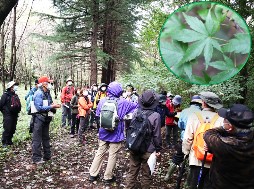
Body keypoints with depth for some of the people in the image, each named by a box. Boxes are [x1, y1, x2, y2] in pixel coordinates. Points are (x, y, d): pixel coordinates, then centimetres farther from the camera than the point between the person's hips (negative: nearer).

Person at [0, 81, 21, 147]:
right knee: (7, 129, -6)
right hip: (8, 115, -7)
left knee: (13, 129, 10)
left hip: (14, 115, 7)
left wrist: (17, 111, 10)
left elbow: (19, 104, 20)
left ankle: (9, 141, 23)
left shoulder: (15, 95, 13)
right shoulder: (5, 95, -9)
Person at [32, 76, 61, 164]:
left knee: (46, 138, 17)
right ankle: (36, 158, 4)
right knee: (37, 139, -2)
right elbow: (39, 108, -22)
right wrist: (51, 106, -20)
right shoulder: (39, 93, -15)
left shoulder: (47, 93, 11)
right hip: (39, 118, -9)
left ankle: (47, 155, 28)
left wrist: (54, 106, -5)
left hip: (46, 118, 9)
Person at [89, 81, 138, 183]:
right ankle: (108, 177, 23)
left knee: (100, 153, 16)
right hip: (116, 134, -4)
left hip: (103, 132, 4)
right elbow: (136, 106, -5)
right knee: (112, 155, 10)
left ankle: (93, 174, 26)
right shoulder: (123, 102, -14)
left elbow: (97, 115, 5)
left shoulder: (102, 101, -5)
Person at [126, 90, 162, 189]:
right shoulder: (156, 116, -18)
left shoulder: (135, 113, -7)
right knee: (146, 174, 13)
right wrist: (158, 149, 0)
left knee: (132, 172, 17)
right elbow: (156, 135, -14)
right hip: (148, 150, -3)